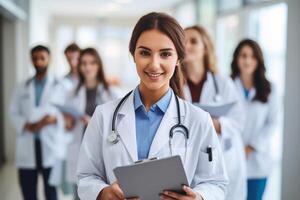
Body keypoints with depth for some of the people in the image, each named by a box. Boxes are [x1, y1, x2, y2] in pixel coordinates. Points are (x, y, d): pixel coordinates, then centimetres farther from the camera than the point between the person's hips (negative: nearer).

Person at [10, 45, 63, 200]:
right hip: (27, 148, 2)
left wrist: (53, 119, -21)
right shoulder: (22, 88, 15)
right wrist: (27, 125, -11)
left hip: (50, 146, -2)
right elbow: (14, 113, 8)